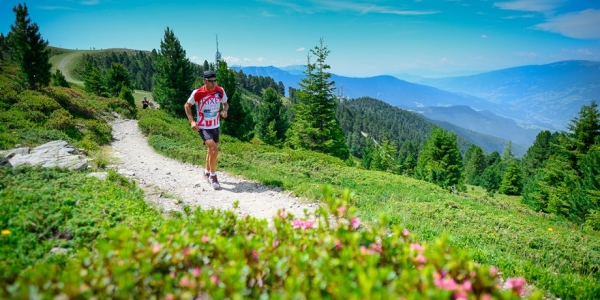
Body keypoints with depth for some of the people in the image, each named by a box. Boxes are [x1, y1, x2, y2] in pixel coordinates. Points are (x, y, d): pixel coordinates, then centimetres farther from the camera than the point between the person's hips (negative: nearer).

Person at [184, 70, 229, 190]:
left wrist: (224, 111, -14)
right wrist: (192, 121, -12)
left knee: (211, 150, 19)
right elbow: (187, 105, -1)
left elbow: (225, 104, 10)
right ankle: (213, 176, 1)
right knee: (214, 151, -19)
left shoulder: (220, 91, -7)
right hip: (203, 127, -5)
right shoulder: (197, 93, -17)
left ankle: (207, 173, 43)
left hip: (215, 126, 5)